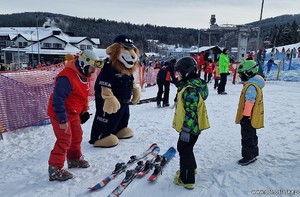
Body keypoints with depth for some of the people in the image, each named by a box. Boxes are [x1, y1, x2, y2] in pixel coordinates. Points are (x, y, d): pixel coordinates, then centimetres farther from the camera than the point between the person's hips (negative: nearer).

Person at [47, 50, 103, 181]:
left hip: (74, 113, 9)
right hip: (60, 113, -9)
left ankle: (74, 159, 38)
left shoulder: (84, 76, 2)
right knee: (65, 140, -9)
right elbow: (57, 100, -31)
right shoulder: (67, 77, -30)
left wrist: (85, 110, 15)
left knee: (77, 136, 18)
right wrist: (62, 120, -29)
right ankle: (55, 169, 3)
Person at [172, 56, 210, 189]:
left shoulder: (190, 90, -26)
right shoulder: (193, 85, 7)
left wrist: (186, 130, -23)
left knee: (184, 150, 4)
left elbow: (191, 113, -27)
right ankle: (190, 168, 46)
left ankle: (187, 179, 19)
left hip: (189, 128, -10)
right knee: (185, 148, 25)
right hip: (193, 126, 10)